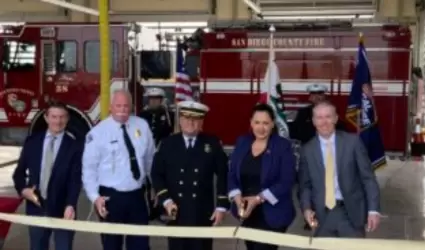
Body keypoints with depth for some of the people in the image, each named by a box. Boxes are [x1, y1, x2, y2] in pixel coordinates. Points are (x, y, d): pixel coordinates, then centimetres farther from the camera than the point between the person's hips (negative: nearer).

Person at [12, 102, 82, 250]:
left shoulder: (75, 146, -3)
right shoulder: (32, 141, 6)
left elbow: (75, 179, -10)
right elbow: (19, 171, 12)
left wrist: (70, 205, -23)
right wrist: (23, 189, -8)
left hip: (62, 209, -3)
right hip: (36, 207, 3)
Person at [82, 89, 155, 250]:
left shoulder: (142, 126, 1)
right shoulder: (98, 132, -9)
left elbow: (150, 158, 11)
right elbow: (89, 167, -6)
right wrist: (94, 196, -13)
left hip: (137, 195, 3)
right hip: (111, 196, -3)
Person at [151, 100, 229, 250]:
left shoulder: (212, 144, 3)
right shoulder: (168, 144, 5)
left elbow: (223, 175, 3)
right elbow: (157, 174, 5)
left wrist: (221, 206, -2)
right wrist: (166, 200, -7)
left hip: (203, 214, -1)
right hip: (176, 213, 1)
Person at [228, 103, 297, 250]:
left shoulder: (283, 146, -7)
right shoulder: (242, 143, 6)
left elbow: (287, 181, -13)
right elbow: (232, 174, 7)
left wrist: (259, 198, -19)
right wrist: (237, 196, -12)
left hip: (272, 215, -4)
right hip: (247, 213, 5)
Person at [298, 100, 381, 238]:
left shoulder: (352, 141, -1)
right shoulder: (307, 150, 4)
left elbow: (368, 177, -1)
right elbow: (305, 184, 9)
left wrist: (373, 209, -8)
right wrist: (306, 208, -8)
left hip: (351, 212, -1)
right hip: (322, 215, 2)